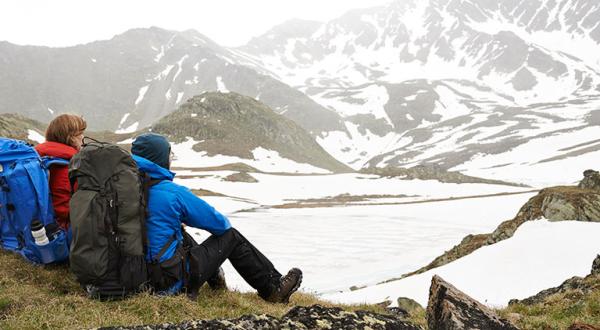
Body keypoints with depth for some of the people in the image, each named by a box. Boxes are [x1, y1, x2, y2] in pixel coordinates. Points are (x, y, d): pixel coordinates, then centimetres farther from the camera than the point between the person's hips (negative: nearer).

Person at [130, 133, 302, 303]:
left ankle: (214, 277, 42)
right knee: (231, 236, 7)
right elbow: (218, 223, -7)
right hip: (172, 281, -7)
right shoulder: (173, 191, -17)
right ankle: (273, 288, 18)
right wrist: (225, 222, 15)